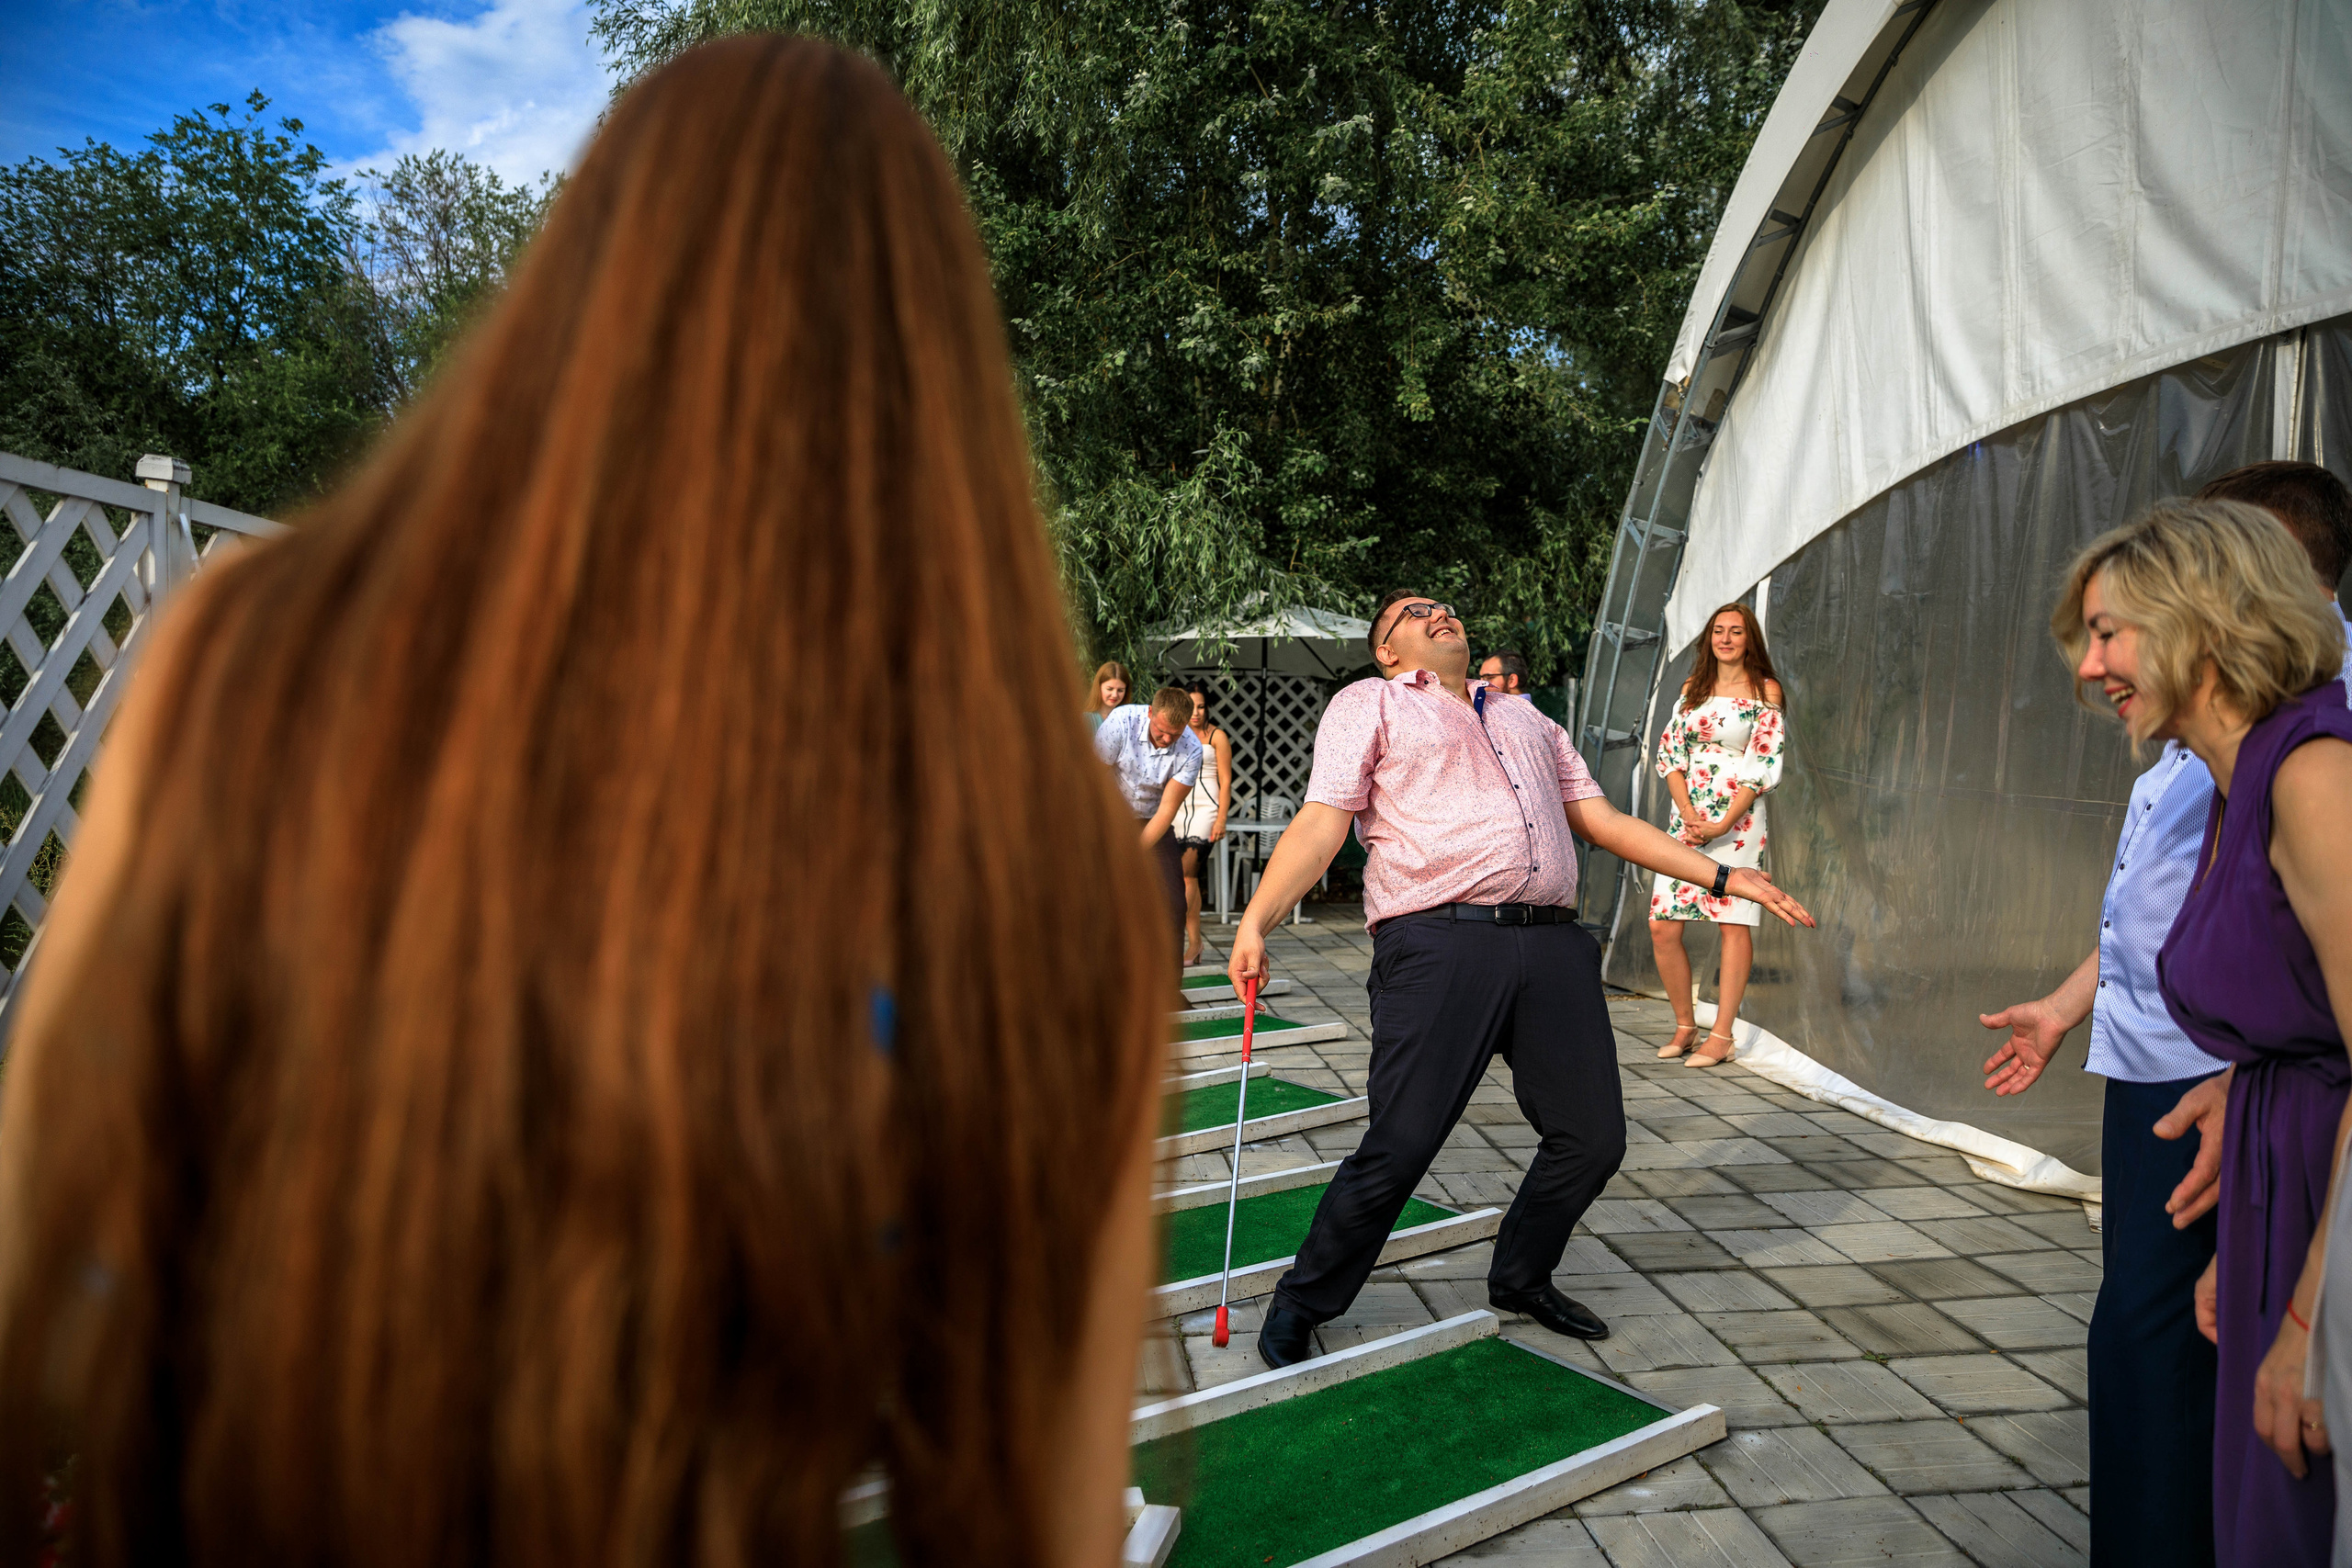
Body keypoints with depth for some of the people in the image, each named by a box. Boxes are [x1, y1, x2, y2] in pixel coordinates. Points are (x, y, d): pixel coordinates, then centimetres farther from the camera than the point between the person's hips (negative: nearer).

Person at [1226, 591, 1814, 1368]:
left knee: (1592, 1136, 7)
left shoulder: (1530, 720, 29)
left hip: (1552, 946, 6)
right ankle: (1302, 1305, 14)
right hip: (1437, 945, -6)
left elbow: (1603, 821, 27)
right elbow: (1322, 822, 0)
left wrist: (1723, 875, 21)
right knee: (1400, 1145, -8)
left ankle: (1521, 1278, 33)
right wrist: (1255, 920, -14)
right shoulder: (1370, 703, 12)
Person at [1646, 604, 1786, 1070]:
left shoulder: (1765, 690, 1)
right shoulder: (1692, 689, 15)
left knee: (1735, 923, -4)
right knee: (1662, 927, -2)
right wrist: (1687, 812, -8)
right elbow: (1669, 754, 8)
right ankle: (1685, 1025, 13)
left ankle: (1722, 1036, 2)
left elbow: (1764, 765, -6)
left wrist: (1722, 824, -15)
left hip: (1737, 819, -4)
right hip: (1686, 817, 4)